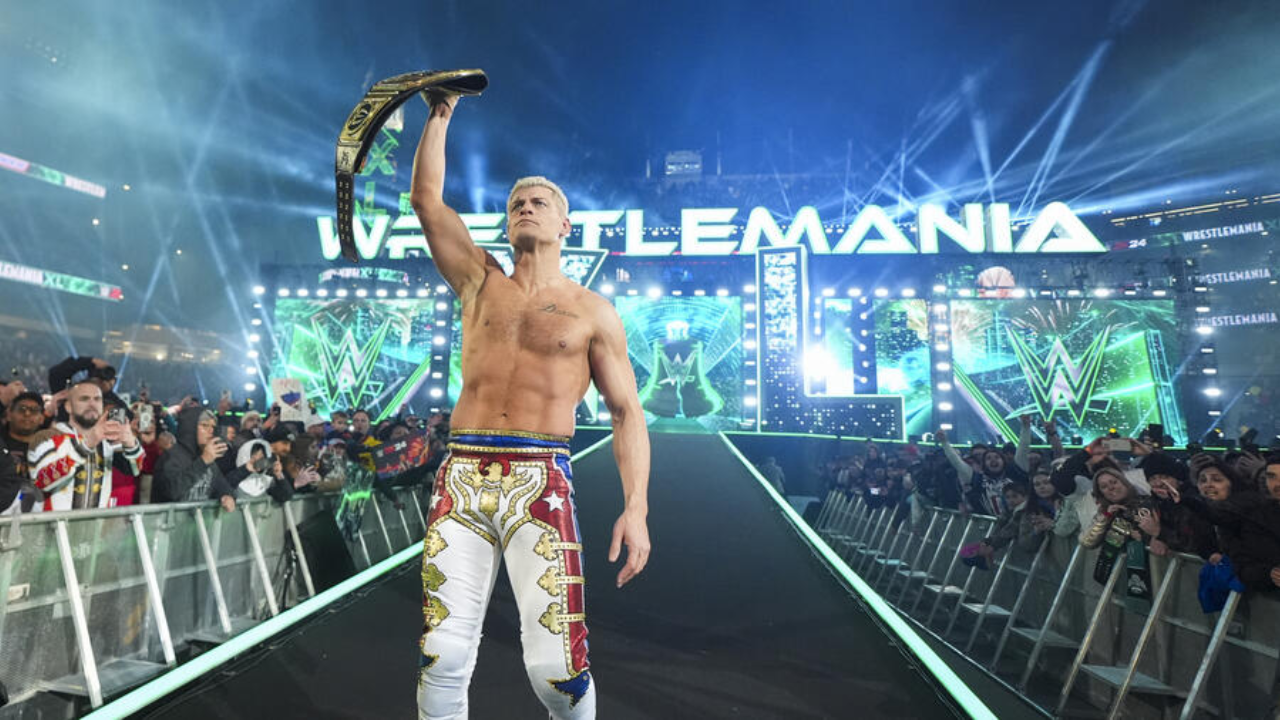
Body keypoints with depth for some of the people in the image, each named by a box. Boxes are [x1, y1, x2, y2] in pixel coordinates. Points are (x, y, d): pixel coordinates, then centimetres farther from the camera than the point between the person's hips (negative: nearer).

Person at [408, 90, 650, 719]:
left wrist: (636, 507, -7)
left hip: (540, 482, -2)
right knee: (444, 657, -1)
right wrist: (440, 115, 18)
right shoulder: (480, 283, 15)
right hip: (461, 477, 3)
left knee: (555, 667, -7)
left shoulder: (593, 312, 8)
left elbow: (626, 413, 4)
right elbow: (426, 198, 13)